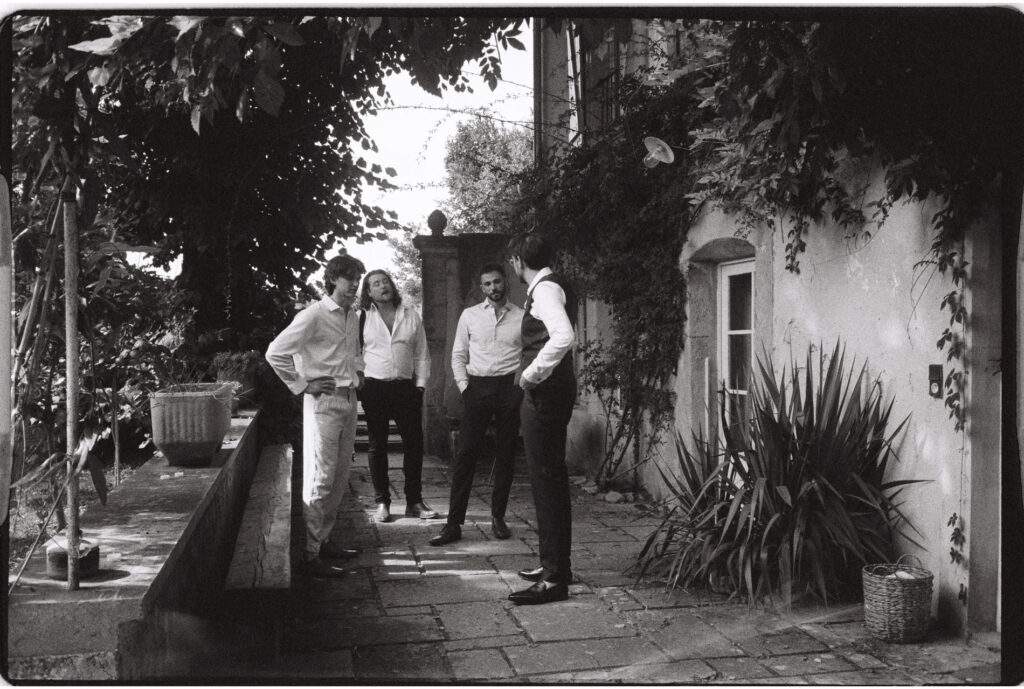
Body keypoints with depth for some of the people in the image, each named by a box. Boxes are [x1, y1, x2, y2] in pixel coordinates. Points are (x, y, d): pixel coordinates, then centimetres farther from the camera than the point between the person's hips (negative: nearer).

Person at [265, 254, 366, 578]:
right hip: (323, 402, -8)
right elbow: (275, 353, -17)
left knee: (340, 478, 12)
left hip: (348, 400, 8)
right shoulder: (314, 315, -12)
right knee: (320, 479, -7)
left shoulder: (353, 317, 13)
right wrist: (302, 386, -13)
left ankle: (323, 540, 24)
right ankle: (311, 555, -1)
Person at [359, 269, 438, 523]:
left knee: (414, 443, 1)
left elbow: (421, 355, 10)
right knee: (377, 446, 5)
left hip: (406, 387, 2)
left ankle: (414, 501, 13)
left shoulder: (411, 316, 8)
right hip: (374, 387, -1)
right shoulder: (362, 317, 3)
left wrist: (420, 385, 2)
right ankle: (382, 502, 14)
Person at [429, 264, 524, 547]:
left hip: (510, 388, 0)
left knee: (505, 455, 6)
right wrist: (464, 385, -1)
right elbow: (458, 355, 10)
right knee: (465, 454, -4)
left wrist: (523, 384, -7)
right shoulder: (469, 315, 8)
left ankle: (498, 518, 17)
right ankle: (454, 523, -2)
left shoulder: (521, 317, 5)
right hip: (477, 387, 0)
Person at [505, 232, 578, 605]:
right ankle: (556, 564, 27)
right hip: (551, 389, 11)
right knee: (551, 476, 16)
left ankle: (554, 578, -3)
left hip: (545, 391, -11)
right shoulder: (551, 285, 17)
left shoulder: (544, 288, -14)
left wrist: (532, 373, -22)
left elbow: (564, 336, -31)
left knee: (546, 478, -7)